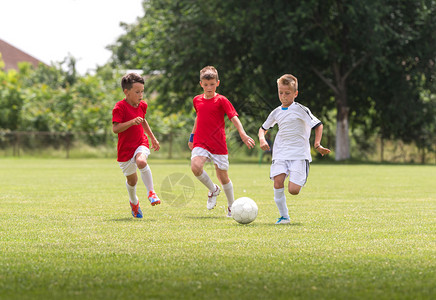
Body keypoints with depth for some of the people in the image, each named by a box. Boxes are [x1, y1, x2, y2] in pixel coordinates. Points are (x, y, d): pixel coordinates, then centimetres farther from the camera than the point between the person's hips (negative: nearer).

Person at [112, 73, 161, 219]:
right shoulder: (120, 107, -15)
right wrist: (132, 122, -34)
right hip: (125, 148, -2)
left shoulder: (142, 105, 5)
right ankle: (134, 202, 39)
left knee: (141, 162, -33)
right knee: (132, 180, 10)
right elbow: (115, 128, -23)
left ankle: (151, 192, -24)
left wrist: (152, 138, 28)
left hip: (141, 143, 2)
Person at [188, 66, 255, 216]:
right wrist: (192, 136, 29)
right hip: (201, 143, 3)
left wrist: (243, 134, -27)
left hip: (218, 145, -3)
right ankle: (213, 190, 2)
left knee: (223, 176, 4)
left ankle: (231, 206, 28)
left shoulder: (222, 101, -4)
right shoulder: (197, 100, 9)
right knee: (195, 167, -25)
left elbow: (234, 117, -13)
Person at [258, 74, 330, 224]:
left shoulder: (300, 110, -3)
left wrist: (317, 144, -11)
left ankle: (299, 180, 21)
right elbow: (263, 128, 27)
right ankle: (284, 216, -8)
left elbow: (318, 125, 0)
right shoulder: (277, 112, 13)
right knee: (277, 182, -19)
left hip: (299, 154, -4)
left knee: (293, 190, -16)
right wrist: (262, 139, 6)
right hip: (280, 154, 4)